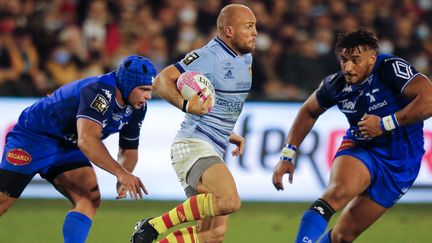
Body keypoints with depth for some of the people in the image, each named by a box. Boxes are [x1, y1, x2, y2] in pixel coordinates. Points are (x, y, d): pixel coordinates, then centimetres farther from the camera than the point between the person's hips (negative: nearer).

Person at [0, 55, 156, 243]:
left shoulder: (136, 108, -4)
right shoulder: (100, 92, -32)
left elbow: (129, 149, 6)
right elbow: (86, 140, -43)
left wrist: (123, 179, -15)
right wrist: (121, 172, -45)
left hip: (67, 148, 8)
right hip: (33, 136, -8)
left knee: (90, 199, -12)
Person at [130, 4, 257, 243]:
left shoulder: (246, 59, 16)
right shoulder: (209, 56, -12)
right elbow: (162, 80, -19)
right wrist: (185, 105, -35)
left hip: (212, 151, 10)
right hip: (194, 145, -10)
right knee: (229, 201, -32)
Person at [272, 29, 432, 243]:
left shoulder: (391, 69, -21)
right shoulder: (336, 84, -6)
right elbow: (309, 112, 13)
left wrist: (385, 124, -29)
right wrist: (287, 155, 8)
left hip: (399, 162, -2)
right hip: (359, 150, 2)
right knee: (338, 191, -34)